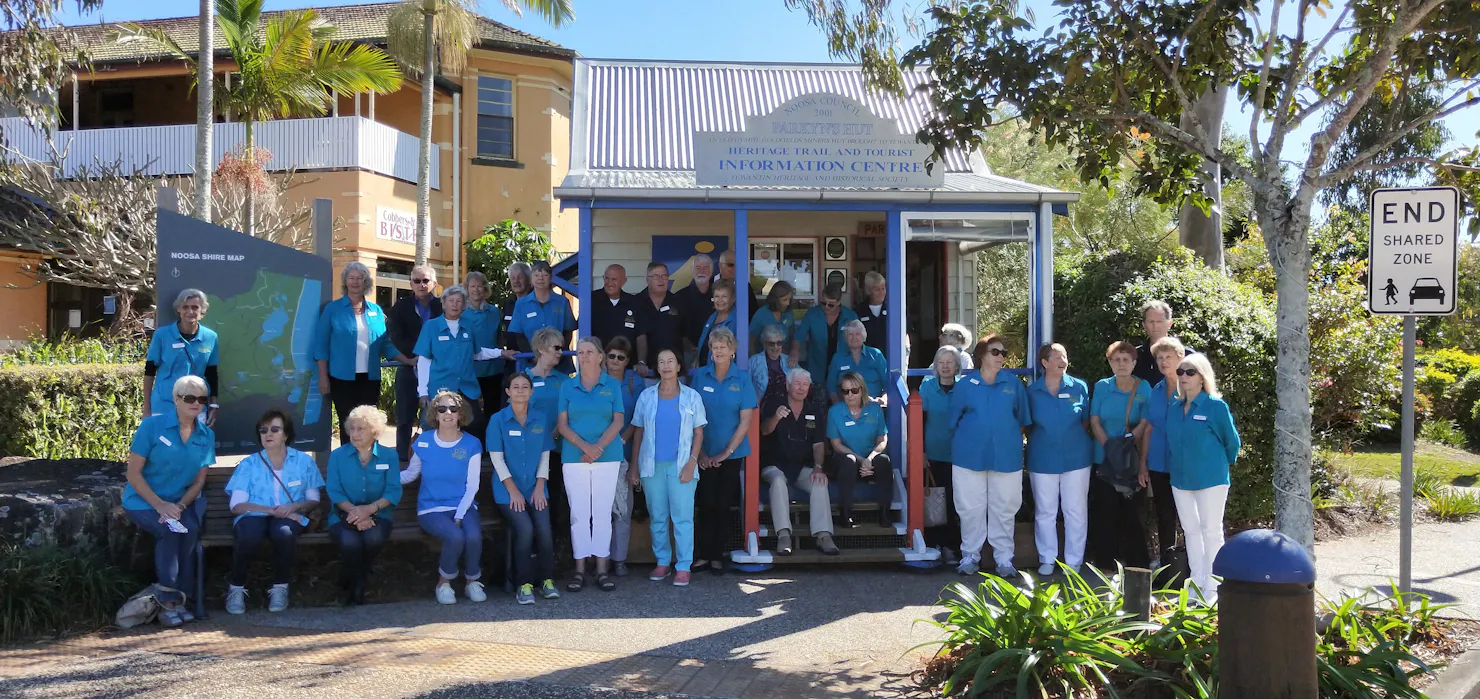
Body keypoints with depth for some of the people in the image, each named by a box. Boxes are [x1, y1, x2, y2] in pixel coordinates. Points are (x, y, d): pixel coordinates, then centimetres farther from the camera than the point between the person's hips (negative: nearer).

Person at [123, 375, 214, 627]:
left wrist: (180, 506, -14)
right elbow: (133, 472, -10)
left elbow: (199, 480, 5)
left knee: (191, 529, -29)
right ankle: (169, 600, -22)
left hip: (179, 502, 3)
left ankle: (174, 599, -18)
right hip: (143, 500, -3)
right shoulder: (152, 426, -9)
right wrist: (159, 505, -19)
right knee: (169, 530, -32)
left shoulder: (206, 436, 4)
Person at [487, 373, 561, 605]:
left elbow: (545, 455, 9)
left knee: (545, 529, -19)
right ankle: (524, 584, -12)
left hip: (535, 489, 3)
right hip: (508, 490, -2)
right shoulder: (498, 420, -1)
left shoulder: (540, 420, 8)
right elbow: (497, 458, -4)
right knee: (525, 528, -24)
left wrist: (540, 487, -2)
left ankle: (547, 580, -1)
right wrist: (513, 490, -10)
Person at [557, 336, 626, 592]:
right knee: (578, 513, 2)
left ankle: (602, 569, 7)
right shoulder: (568, 386, 6)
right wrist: (584, 446, -14)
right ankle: (579, 569, 7)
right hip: (574, 457, 1)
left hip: (608, 457, 0)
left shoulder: (612, 385, 5)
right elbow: (562, 424, 1)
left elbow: (618, 421, -1)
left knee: (603, 513, 2)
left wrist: (599, 447, -15)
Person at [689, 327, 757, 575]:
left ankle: (717, 555, 17)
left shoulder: (742, 378, -3)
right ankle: (703, 553, 13)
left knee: (723, 504, 6)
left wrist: (726, 452, -10)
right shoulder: (699, 376, -2)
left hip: (732, 452, 0)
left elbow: (746, 420, -4)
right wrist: (699, 452, -7)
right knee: (707, 503, -1)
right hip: (705, 454, 0)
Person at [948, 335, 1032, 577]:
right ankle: (970, 555, 18)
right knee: (970, 508, 6)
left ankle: (1003, 558, 17)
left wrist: (1009, 440, 6)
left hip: (1006, 456, 1)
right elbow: (953, 421, 7)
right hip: (970, 456, 0)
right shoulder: (965, 385, 1)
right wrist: (971, 439, 6)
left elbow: (1022, 420, 9)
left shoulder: (1014, 384, 2)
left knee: (1004, 509, 6)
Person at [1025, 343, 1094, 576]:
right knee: (1045, 511, 8)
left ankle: (1074, 561, 16)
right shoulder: (1032, 391, -2)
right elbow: (1028, 425, 7)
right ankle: (1047, 559, 20)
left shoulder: (1079, 388, -1)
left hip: (1076, 458, 0)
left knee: (1076, 511, 5)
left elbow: (1086, 421, 6)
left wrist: (1077, 442, 2)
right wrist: (1037, 445, 4)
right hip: (1042, 459, 0)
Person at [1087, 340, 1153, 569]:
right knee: (1105, 511, 4)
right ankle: (1105, 562, 12)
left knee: (1132, 511, 3)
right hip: (1104, 458, 1)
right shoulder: (1101, 387, 3)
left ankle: (1137, 562, 12)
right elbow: (1094, 422, 1)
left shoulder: (1143, 388, -1)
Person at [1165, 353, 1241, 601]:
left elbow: (1232, 441, 0)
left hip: (1210, 478, -6)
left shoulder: (1216, 406, -10)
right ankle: (1197, 582, 21)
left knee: (1211, 531, 2)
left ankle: (1212, 587, 8)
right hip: (1181, 478, 6)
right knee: (1190, 530, 12)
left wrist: (1222, 463, 12)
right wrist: (1182, 464, 15)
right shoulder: (1175, 408, 5)